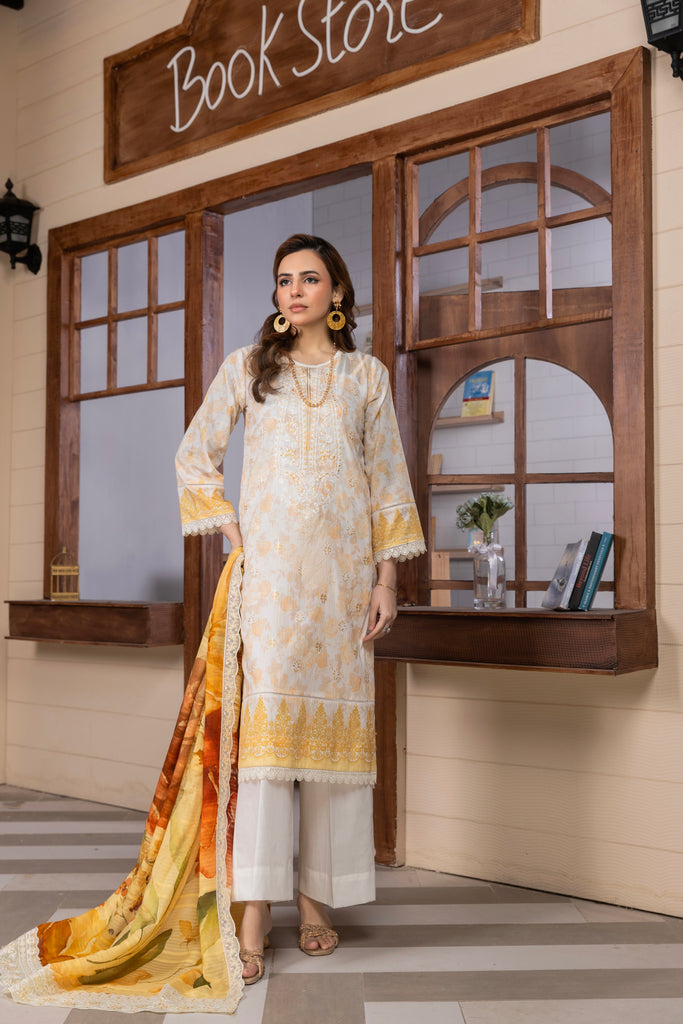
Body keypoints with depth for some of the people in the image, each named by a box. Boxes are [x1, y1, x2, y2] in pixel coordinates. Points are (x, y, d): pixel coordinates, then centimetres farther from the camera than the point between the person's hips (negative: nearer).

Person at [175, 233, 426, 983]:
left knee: (333, 714, 1)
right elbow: (194, 456, 13)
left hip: (343, 567, 1)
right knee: (263, 712, -11)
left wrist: (387, 576, 2)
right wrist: (228, 530, 1)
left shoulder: (366, 376, 12)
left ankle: (317, 896, 13)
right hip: (269, 563, -1)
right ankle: (254, 912, -8)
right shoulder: (247, 367, 11)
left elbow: (387, 479, 9)